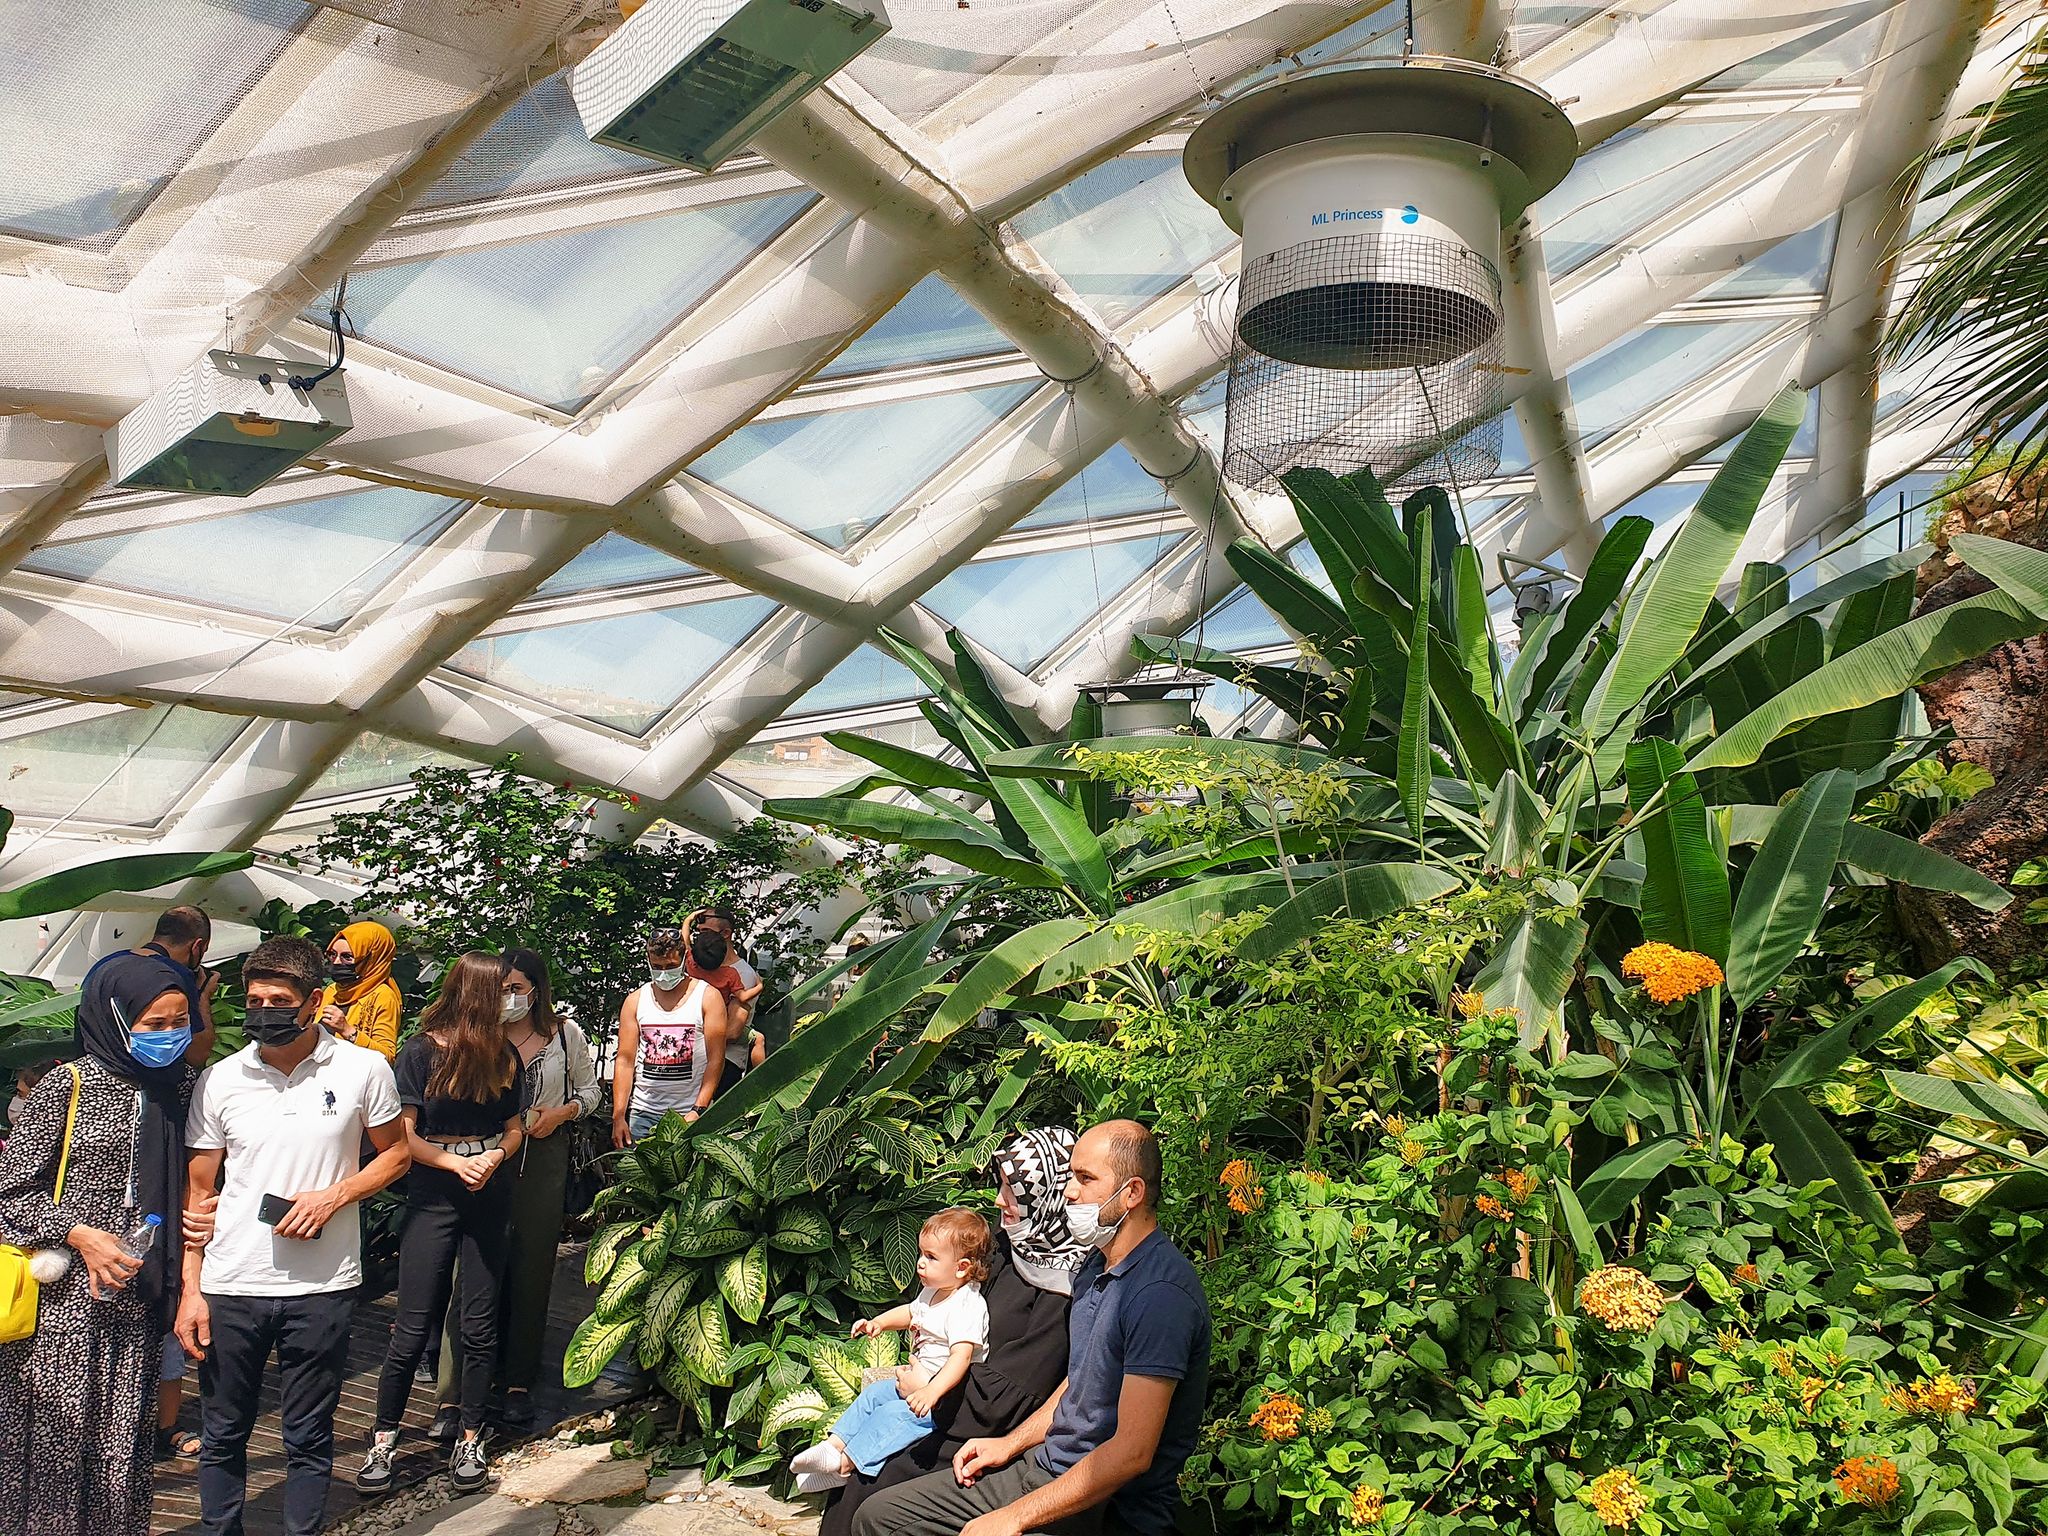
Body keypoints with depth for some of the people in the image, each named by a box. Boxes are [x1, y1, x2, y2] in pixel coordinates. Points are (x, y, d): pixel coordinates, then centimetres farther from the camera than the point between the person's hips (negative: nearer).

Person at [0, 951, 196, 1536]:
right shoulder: (68, 1086, -5)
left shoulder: (169, 1093, 11)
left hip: (136, 1305, 5)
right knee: (59, 1444, -1)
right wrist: (78, 1234, -17)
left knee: (123, 1451, 5)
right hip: (66, 1302, -4)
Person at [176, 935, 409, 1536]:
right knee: (222, 1436, 13)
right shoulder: (219, 1079, 0)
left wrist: (334, 1196, -11)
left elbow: (395, 1153, 7)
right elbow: (198, 1192, 6)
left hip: (323, 1287, -1)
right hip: (230, 1287, 2)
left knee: (309, 1440, 9)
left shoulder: (363, 1069, -5)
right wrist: (190, 1292, 2)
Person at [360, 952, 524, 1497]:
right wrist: (459, 1163, -17)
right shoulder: (420, 1052, -5)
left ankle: (470, 1441, 16)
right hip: (433, 1196, -3)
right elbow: (404, 1137, -6)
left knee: (480, 1324, 5)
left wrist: (494, 1157, -7)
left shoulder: (504, 1056, 8)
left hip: (490, 1194, 3)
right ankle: (383, 1440, 13)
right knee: (413, 1327, -2)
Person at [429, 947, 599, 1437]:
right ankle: (454, 1396, -5)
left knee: (532, 1268, 6)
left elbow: (590, 1091, 15)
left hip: (544, 1156, 2)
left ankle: (519, 1383, 17)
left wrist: (560, 1112, -3)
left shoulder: (565, 1034, 5)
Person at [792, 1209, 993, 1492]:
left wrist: (932, 1392, -46)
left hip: (945, 1394, -11)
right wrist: (879, 1323, 10)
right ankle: (834, 1444, 10)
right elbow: (910, 1312, 29)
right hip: (916, 1382, 11)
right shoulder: (932, 1292, 8)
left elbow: (962, 1356, -35)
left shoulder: (967, 1307, -24)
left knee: (896, 1413, -23)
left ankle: (844, 1462, -19)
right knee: (872, 1394, 9)